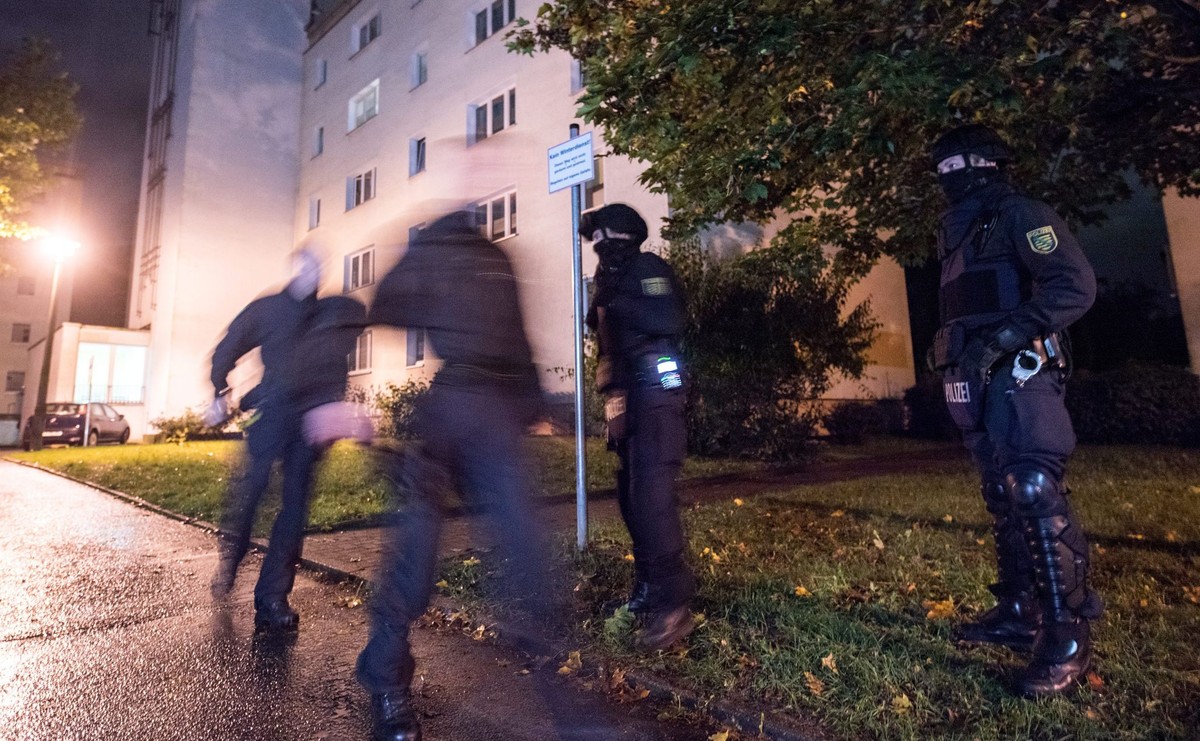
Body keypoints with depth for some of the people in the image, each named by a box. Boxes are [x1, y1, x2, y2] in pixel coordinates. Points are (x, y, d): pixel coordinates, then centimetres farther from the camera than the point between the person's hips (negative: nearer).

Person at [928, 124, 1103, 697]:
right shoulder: (957, 236, 23)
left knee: (1035, 492, -14)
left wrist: (1004, 336, -22)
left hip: (1018, 376, -8)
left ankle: (1067, 637, -5)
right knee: (1003, 499, 10)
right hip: (978, 385, 8)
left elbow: (1075, 284, -13)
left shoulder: (1020, 216, -1)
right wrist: (953, 365, 13)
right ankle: (1018, 613, 19)